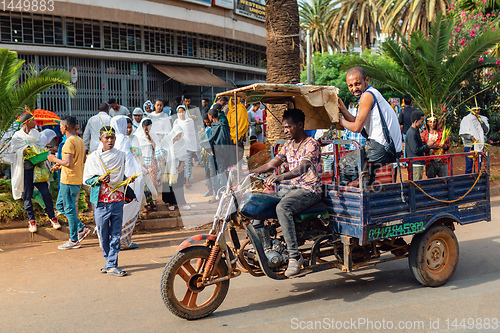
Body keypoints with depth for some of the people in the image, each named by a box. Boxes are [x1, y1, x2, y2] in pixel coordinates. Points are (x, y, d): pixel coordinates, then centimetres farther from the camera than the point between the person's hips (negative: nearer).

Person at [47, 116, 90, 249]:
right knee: (60, 204, 19)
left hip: (69, 180, -9)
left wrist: (55, 159, -7)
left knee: (69, 209, -1)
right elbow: (83, 160, 18)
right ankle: (81, 229, 17)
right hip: (77, 179, 9)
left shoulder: (69, 142, -18)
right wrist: (61, 165, 19)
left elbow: (68, 163, -25)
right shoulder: (80, 140, 11)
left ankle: (74, 241, 7)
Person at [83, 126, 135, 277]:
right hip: (101, 202, -1)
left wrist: (128, 179, -2)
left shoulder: (121, 155, 8)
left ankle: (111, 265, 6)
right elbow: (87, 179, 2)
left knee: (116, 234, 2)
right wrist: (100, 179, -15)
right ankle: (110, 263, 24)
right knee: (103, 235, 6)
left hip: (117, 200, 2)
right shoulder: (93, 157, 1)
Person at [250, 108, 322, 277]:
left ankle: (294, 256, -30)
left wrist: (281, 176, -46)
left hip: (310, 189, -8)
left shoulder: (311, 144, -11)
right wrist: (248, 173, 1)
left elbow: (302, 168, -29)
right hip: (292, 187, 8)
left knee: (282, 207, -36)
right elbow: (271, 164, 15)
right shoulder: (289, 145, 15)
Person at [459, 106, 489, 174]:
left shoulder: (483, 119, 10)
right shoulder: (466, 119, -1)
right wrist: (471, 137, -20)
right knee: (469, 165, -6)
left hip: (480, 145, 3)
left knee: (478, 165, 9)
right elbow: (462, 133, -4)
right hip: (469, 146, -3)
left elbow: (486, 130, -3)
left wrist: (480, 120, -8)